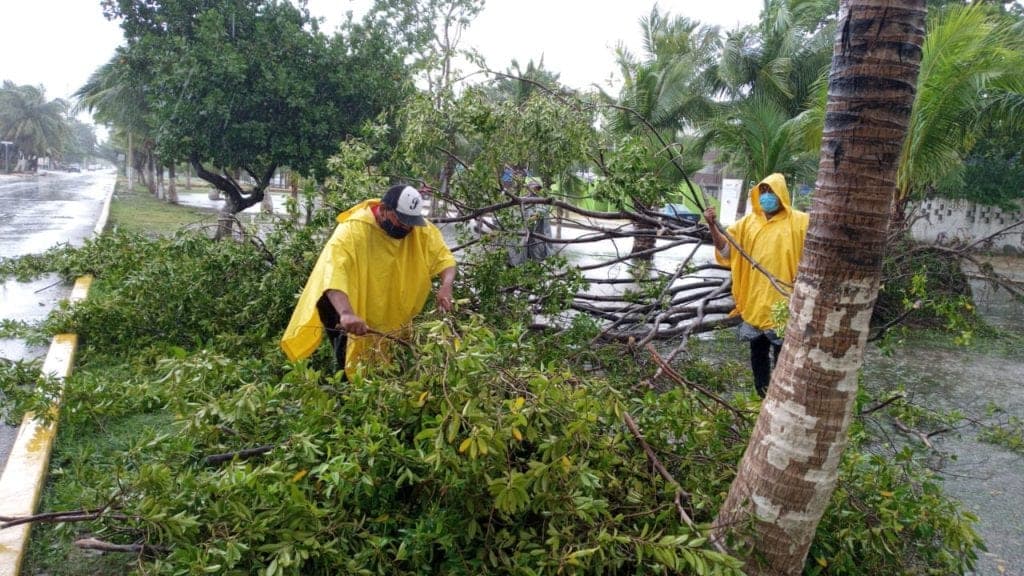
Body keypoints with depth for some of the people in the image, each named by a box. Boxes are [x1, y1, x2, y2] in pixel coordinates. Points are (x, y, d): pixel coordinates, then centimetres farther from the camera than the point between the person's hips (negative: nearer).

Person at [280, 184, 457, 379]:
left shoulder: (421, 229, -13)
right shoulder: (353, 229, -30)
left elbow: (444, 257, -9)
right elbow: (332, 272, -42)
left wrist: (446, 287, -31)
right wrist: (346, 313, -58)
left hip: (396, 317, 5)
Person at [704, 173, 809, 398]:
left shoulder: (799, 221, -3)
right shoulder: (749, 221, 8)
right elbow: (725, 248, 2)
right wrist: (713, 226, -13)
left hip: (782, 301, -4)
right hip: (754, 300, 4)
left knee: (782, 354, -1)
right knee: (757, 350, 14)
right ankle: (761, 396, 29)